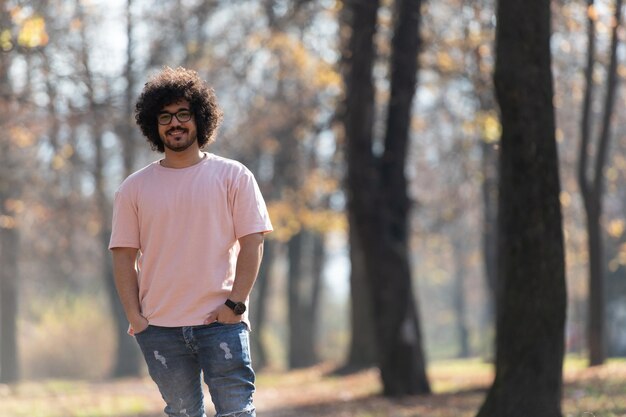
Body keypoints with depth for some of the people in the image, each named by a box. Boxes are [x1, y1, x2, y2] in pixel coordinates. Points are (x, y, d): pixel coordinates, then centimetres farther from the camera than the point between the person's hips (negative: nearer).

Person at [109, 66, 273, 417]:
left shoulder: (233, 176, 4)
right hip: (159, 327, 2)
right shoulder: (134, 188, 9)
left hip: (221, 322, -2)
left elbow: (252, 243, 0)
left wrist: (235, 304, -9)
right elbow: (124, 256, 8)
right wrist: (134, 317, -3)